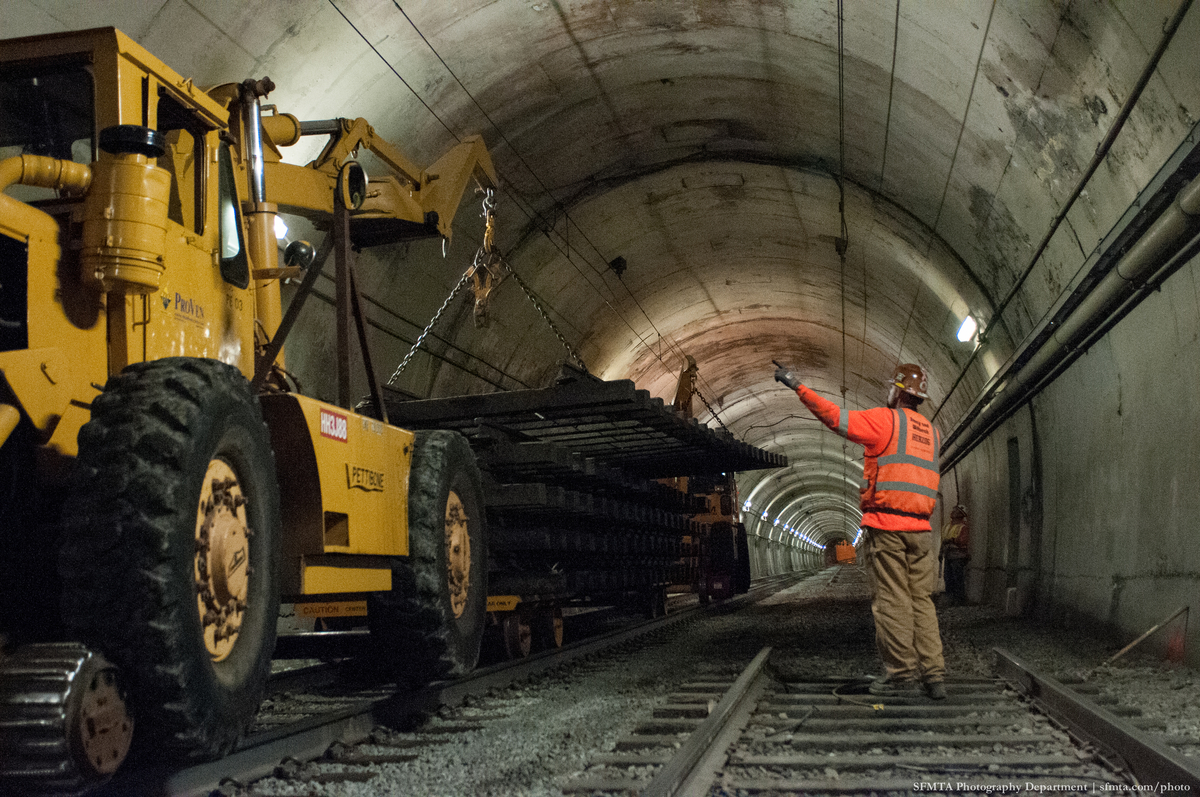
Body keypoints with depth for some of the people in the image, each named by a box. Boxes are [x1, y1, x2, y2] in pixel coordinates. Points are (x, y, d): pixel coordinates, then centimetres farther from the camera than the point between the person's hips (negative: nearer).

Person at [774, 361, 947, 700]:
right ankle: (934, 674, 4)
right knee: (921, 600, 8)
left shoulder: (885, 420, -4)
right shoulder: (931, 433, 17)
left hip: (886, 525, -6)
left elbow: (835, 416, -11)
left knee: (892, 600, -3)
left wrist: (797, 386, -7)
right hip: (920, 528, 6)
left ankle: (903, 674, -3)